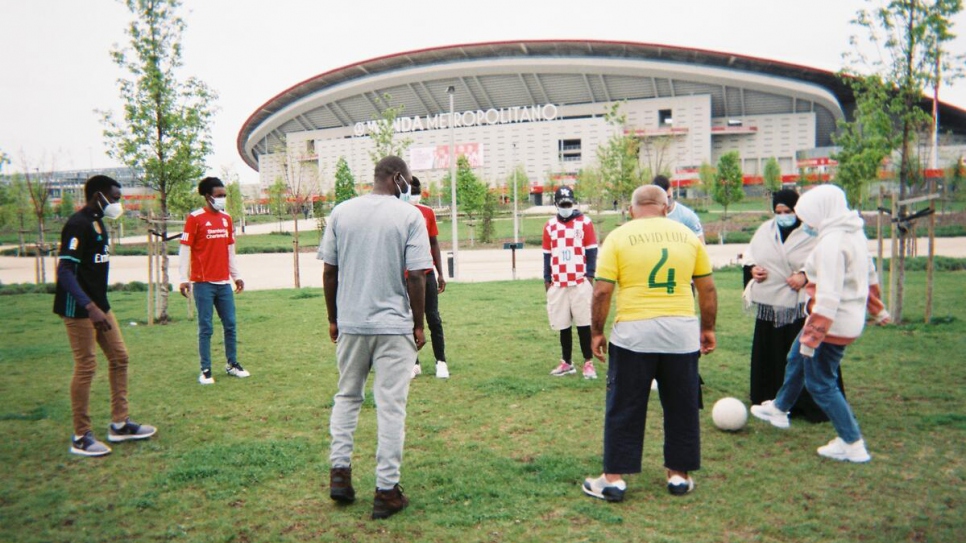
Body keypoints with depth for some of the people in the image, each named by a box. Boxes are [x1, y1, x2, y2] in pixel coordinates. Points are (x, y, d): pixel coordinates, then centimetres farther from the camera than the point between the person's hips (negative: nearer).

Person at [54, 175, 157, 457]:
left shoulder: (97, 222, 13)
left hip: (98, 304, 10)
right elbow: (65, 271, -23)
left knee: (119, 357, 12)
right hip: (78, 308, -10)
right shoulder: (78, 225, -16)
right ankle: (81, 437, 8)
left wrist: (99, 306, 19)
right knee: (86, 366, -4)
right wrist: (90, 307, -31)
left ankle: (119, 424, 22)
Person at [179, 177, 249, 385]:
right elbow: (185, 249, -8)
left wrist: (236, 275, 16)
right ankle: (205, 370, 8)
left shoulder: (226, 218, 12)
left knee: (231, 324, 9)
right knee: (206, 328, 0)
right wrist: (184, 279, -13)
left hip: (224, 282, 6)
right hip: (203, 283, -5)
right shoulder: (195, 218, -6)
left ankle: (232, 364, 22)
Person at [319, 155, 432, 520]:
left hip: (350, 324, 3)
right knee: (391, 407, 4)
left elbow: (329, 271, 5)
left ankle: (340, 472, 18)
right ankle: (386, 491, 10)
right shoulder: (409, 215, -6)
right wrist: (418, 325, 1)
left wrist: (333, 319, 15)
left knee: (347, 397, 21)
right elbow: (415, 277, -9)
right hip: (394, 326, -3)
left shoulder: (341, 212, 4)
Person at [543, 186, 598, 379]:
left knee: (583, 324, 0)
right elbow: (547, 254, 13)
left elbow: (591, 251, 0)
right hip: (558, 283, 3)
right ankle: (567, 362, 20)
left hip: (580, 282, -3)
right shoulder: (550, 226, 9)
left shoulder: (585, 222, 0)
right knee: (563, 325, 9)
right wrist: (547, 278, 9)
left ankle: (588, 363, 8)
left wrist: (590, 275, -6)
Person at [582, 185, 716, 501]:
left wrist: (596, 332, 2)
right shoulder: (688, 235, 6)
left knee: (624, 409, 7)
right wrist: (708, 328, 19)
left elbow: (602, 291, -7)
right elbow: (707, 289, 9)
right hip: (681, 332, 3)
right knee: (681, 407, 15)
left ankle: (614, 478, 12)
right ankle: (679, 475, 25)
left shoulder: (618, 237, -2)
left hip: (634, 332, -2)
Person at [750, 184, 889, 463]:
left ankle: (853, 445, 11)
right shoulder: (854, 233, 6)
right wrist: (877, 308, 30)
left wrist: (811, 337, -24)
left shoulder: (831, 242, -24)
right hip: (851, 317, 10)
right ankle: (779, 409, 43)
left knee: (820, 383, 2)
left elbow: (827, 298, -27)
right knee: (797, 359, 25)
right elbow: (868, 274, 17)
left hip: (832, 324, -10)